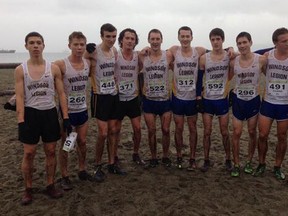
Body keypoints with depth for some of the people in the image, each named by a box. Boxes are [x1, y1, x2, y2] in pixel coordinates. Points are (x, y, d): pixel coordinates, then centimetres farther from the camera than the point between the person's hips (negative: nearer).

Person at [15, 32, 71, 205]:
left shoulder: (54, 68, 0)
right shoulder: (20, 70, -2)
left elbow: (61, 94, 1)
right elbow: (20, 97, -5)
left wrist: (66, 117, -4)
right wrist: (21, 122, -14)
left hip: (50, 113, 2)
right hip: (30, 114, -1)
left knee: (51, 151, 9)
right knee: (29, 153, 4)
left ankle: (50, 186, 25)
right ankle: (28, 190, 21)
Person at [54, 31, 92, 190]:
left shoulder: (88, 63, -1)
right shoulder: (61, 65, -16)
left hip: (82, 110, 4)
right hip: (67, 111, -4)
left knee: (82, 142, 14)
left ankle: (82, 170, 32)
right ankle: (64, 176, 21)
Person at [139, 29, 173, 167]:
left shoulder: (168, 55, -5)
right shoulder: (142, 57, -4)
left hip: (165, 99, 0)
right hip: (149, 100, 0)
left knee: (166, 130, 6)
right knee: (151, 131, 7)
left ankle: (165, 156, 26)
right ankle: (153, 157, 25)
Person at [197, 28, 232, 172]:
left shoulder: (229, 56, -3)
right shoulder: (204, 58, -1)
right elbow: (199, 79, 2)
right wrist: (198, 97, -2)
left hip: (222, 99, 0)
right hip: (207, 100, 1)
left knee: (225, 132, 7)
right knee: (207, 132, 6)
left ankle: (228, 160, 24)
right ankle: (207, 160, 18)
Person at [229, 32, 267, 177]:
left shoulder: (261, 60, -10)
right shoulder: (233, 62, -5)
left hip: (254, 100, 0)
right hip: (238, 100, 1)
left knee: (252, 133, 10)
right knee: (236, 133, 0)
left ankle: (249, 162, 29)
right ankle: (236, 164, 15)